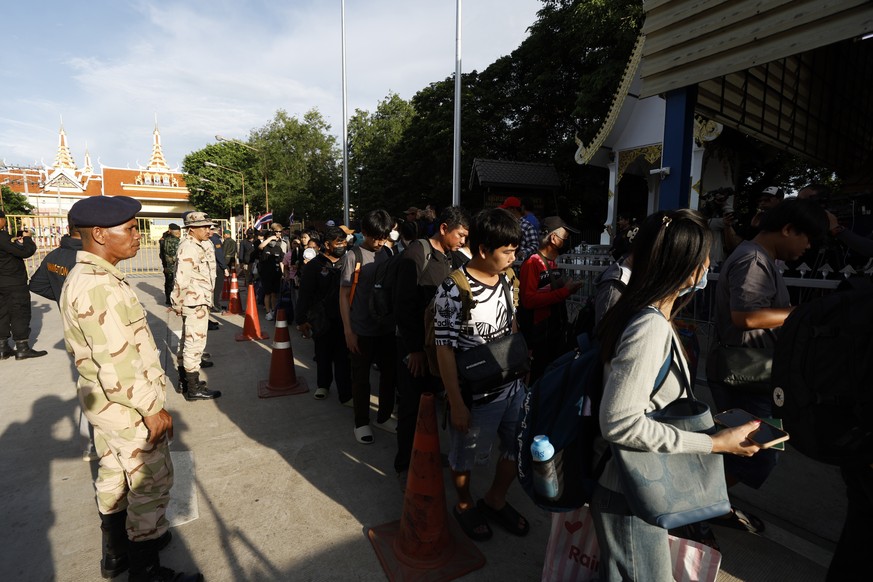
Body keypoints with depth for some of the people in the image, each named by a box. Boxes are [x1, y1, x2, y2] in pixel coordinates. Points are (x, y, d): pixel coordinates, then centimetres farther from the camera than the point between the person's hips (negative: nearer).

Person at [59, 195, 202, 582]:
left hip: (103, 403, 10)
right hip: (128, 408, -10)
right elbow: (117, 365, -29)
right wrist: (152, 408, -19)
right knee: (151, 486, 6)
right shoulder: (100, 287, -27)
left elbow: (78, 346, 15)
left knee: (115, 478, 23)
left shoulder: (80, 277, 6)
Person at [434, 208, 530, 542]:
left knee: (520, 447, 20)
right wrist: (456, 403, -16)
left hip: (512, 385, 7)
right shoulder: (453, 291, -22)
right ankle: (464, 504, 48)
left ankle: (495, 500, 47)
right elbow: (444, 349, -18)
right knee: (466, 457, 17)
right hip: (476, 394, -6)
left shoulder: (505, 278, -1)